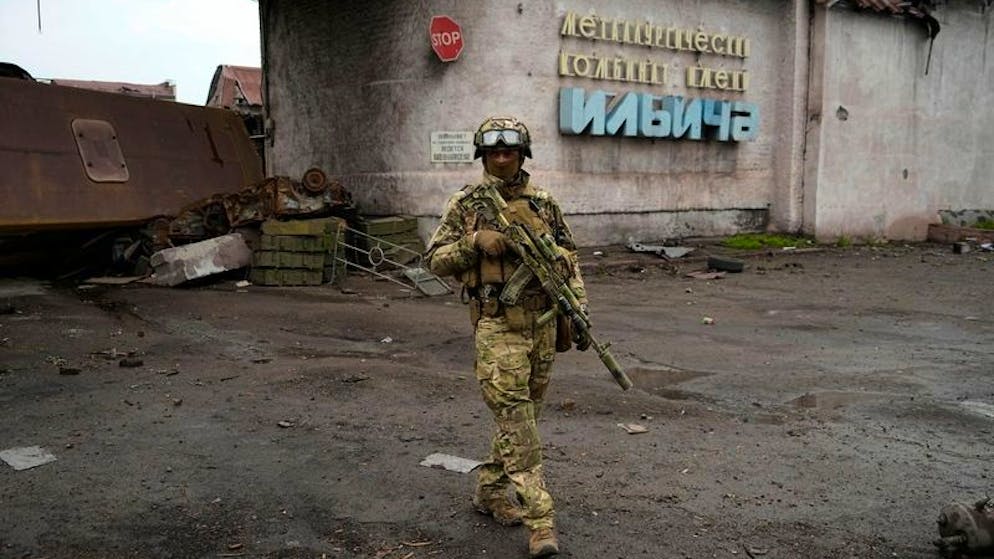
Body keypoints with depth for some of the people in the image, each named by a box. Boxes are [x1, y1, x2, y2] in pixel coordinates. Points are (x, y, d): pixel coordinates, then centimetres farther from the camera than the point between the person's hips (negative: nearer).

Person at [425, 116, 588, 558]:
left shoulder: (543, 203, 9)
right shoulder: (465, 204, 1)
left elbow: (568, 258, 12)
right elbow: (435, 260, 1)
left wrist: (579, 309, 1)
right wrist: (475, 242, -15)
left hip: (543, 323, 4)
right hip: (497, 325, -4)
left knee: (523, 414, 13)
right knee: (515, 417, -10)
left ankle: (490, 491, 31)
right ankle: (540, 520, -8)